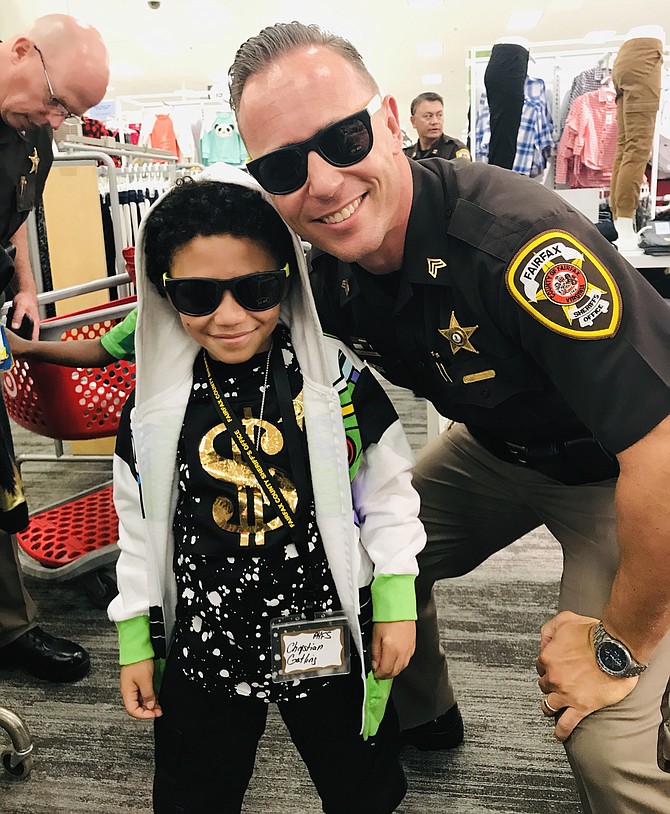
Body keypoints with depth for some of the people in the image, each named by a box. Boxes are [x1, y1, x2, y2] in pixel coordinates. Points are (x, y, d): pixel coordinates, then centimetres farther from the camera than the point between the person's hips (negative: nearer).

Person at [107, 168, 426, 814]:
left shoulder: (338, 380, -13)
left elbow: (388, 495, -3)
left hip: (330, 637, -1)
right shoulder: (155, 406, -7)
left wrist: (396, 608, -4)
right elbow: (139, 526, 3)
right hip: (203, 640, 2)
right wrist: (136, 642, 7)